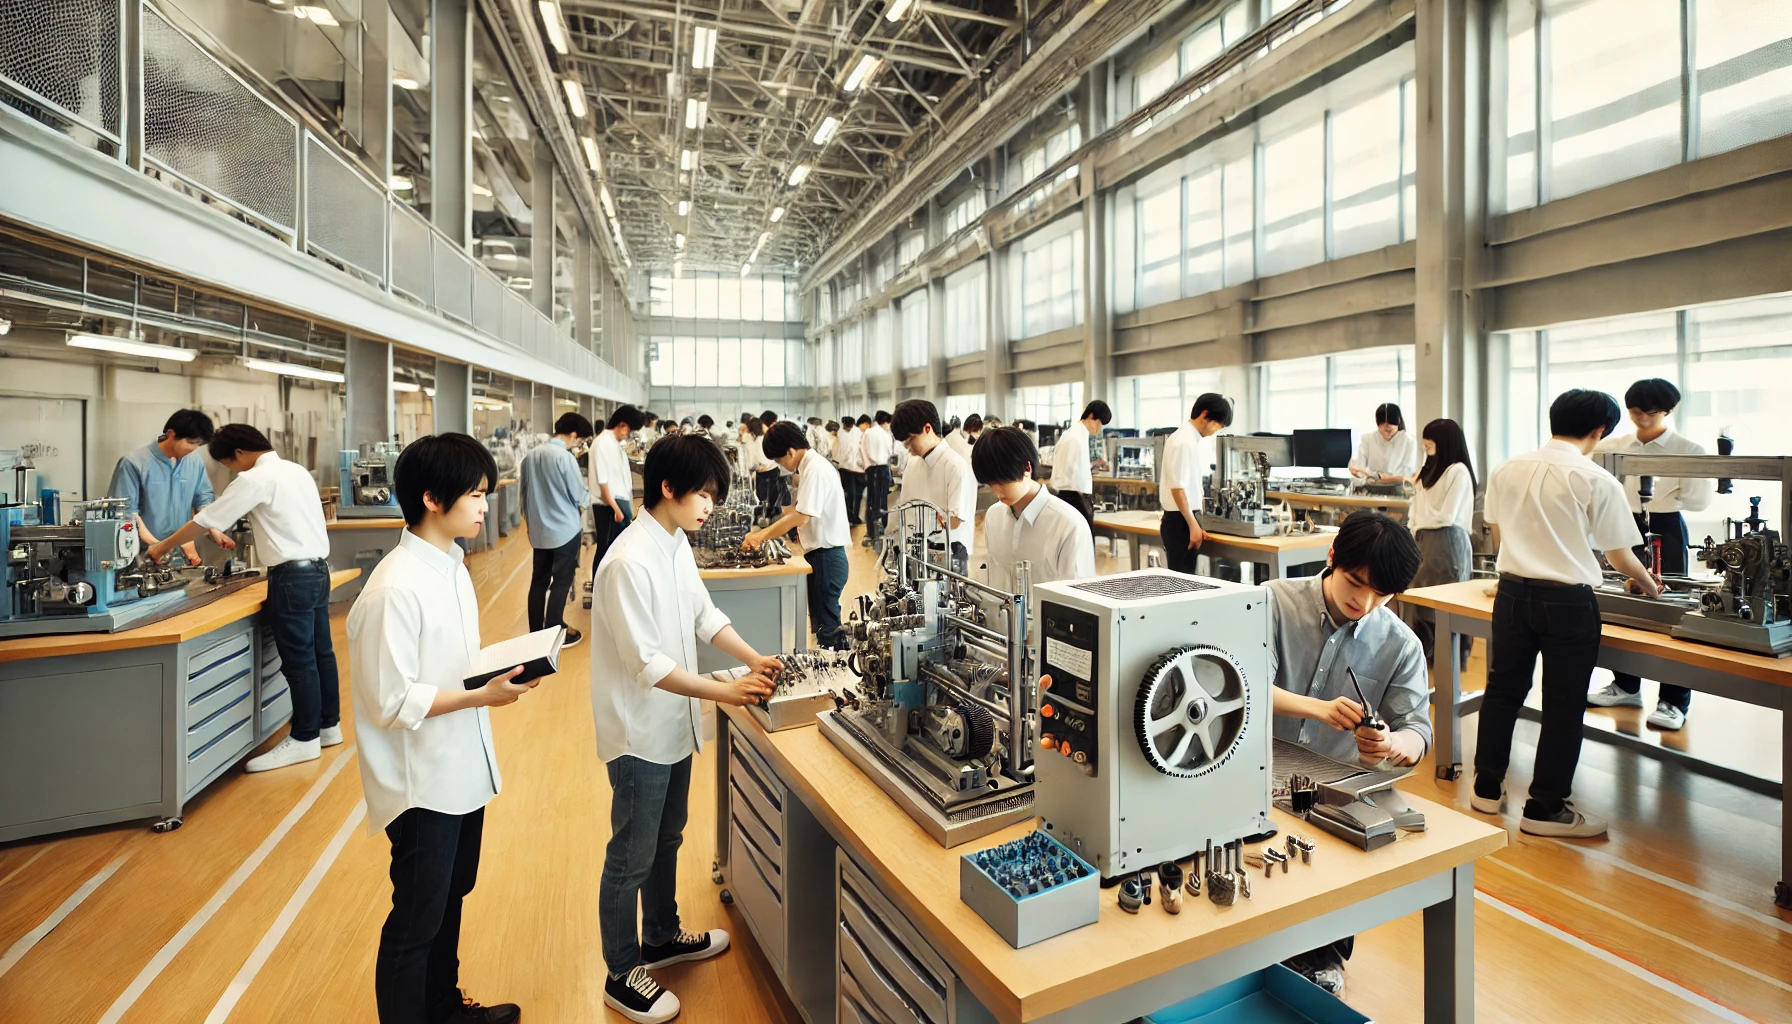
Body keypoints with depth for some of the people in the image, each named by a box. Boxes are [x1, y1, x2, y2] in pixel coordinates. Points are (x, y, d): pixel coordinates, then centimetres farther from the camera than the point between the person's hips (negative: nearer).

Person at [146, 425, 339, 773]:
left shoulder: (256, 479, -10)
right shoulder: (297, 470, 14)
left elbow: (207, 519, -5)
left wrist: (163, 546, 9)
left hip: (292, 576, -9)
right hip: (318, 568, 9)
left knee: (298, 660, -1)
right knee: (321, 652, 14)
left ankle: (304, 740, 8)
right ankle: (329, 725, 23)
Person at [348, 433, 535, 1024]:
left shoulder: (450, 566, 3)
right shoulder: (396, 588, -25)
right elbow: (392, 701, -23)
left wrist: (502, 667, 1)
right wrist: (483, 695, -25)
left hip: (462, 770, 9)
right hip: (423, 783, -9)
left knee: (450, 898, 26)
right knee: (416, 923, 11)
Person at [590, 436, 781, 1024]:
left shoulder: (677, 544, 1)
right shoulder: (630, 561, -27)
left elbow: (704, 614, 9)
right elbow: (645, 662, -27)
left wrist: (754, 659, -3)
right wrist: (725, 691, -25)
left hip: (674, 725, 9)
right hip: (639, 733, -9)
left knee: (666, 841, 25)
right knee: (631, 860, 10)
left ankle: (661, 938, 46)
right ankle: (622, 976, 31)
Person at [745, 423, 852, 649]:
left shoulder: (815, 469, -18)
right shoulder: (813, 465, 13)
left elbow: (800, 516, -23)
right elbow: (798, 509, 16)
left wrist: (761, 536, -15)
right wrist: (765, 531, 9)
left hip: (825, 555, -10)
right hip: (823, 554, 10)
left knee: (826, 624, -1)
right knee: (827, 620, 17)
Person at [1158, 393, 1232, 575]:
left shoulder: (1197, 440, 12)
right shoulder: (1183, 442, -17)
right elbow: (1177, 487, -21)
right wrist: (1193, 525, -20)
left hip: (1189, 516, 9)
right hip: (1179, 520, -9)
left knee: (1186, 576, 13)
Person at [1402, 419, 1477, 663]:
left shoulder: (1458, 471, -11)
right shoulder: (1428, 468, 14)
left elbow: (1447, 517, -15)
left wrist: (1419, 525, -1)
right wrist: (1413, 530, 1)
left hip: (1446, 542, -8)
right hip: (1424, 540, 8)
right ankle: (1422, 649, 17)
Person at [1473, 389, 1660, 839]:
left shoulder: (1507, 471, 2)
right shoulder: (1598, 481, -9)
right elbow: (1620, 555, 0)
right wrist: (1649, 585, 20)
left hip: (1513, 591, 4)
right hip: (1567, 601, -4)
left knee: (1503, 689, 15)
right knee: (1563, 705, 7)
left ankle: (1488, 788, 25)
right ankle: (1545, 809, 15)